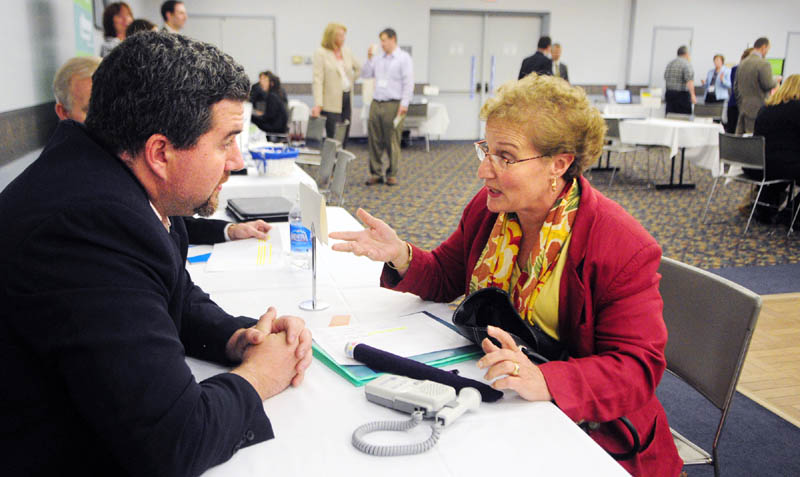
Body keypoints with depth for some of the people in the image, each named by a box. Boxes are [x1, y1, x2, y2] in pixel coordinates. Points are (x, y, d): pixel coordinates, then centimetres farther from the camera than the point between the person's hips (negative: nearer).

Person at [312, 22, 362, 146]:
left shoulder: (346, 51, 9)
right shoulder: (321, 53, -7)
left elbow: (358, 68, 26)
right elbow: (318, 79, -13)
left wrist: (351, 82, 13)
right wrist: (318, 104, -21)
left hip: (347, 98, 6)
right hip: (331, 102, -6)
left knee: (344, 137, 7)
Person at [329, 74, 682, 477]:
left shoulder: (624, 248, -21)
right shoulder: (488, 207, -1)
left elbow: (637, 369, -22)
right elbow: (445, 278, 11)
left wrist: (543, 381, -39)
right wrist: (401, 257, -11)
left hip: (588, 430, -5)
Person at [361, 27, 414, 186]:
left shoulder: (404, 58, -2)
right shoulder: (379, 59, 15)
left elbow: (408, 83, -7)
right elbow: (365, 74, 17)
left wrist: (404, 104, -14)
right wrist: (369, 59, 5)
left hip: (393, 105, -5)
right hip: (376, 103, 6)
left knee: (392, 141, -1)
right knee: (374, 140, 4)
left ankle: (392, 174, 10)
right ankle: (376, 173, 14)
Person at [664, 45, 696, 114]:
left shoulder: (669, 64, 11)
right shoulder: (687, 65, -10)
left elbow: (665, 77, 19)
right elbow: (689, 81, -20)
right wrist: (693, 95, -24)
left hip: (669, 94, 6)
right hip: (682, 95, -6)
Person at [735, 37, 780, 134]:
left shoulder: (742, 63, 10)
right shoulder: (763, 64, -14)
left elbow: (736, 86, 14)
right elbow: (768, 85, -17)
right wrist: (776, 80, 5)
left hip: (743, 107, 7)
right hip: (758, 108, -7)